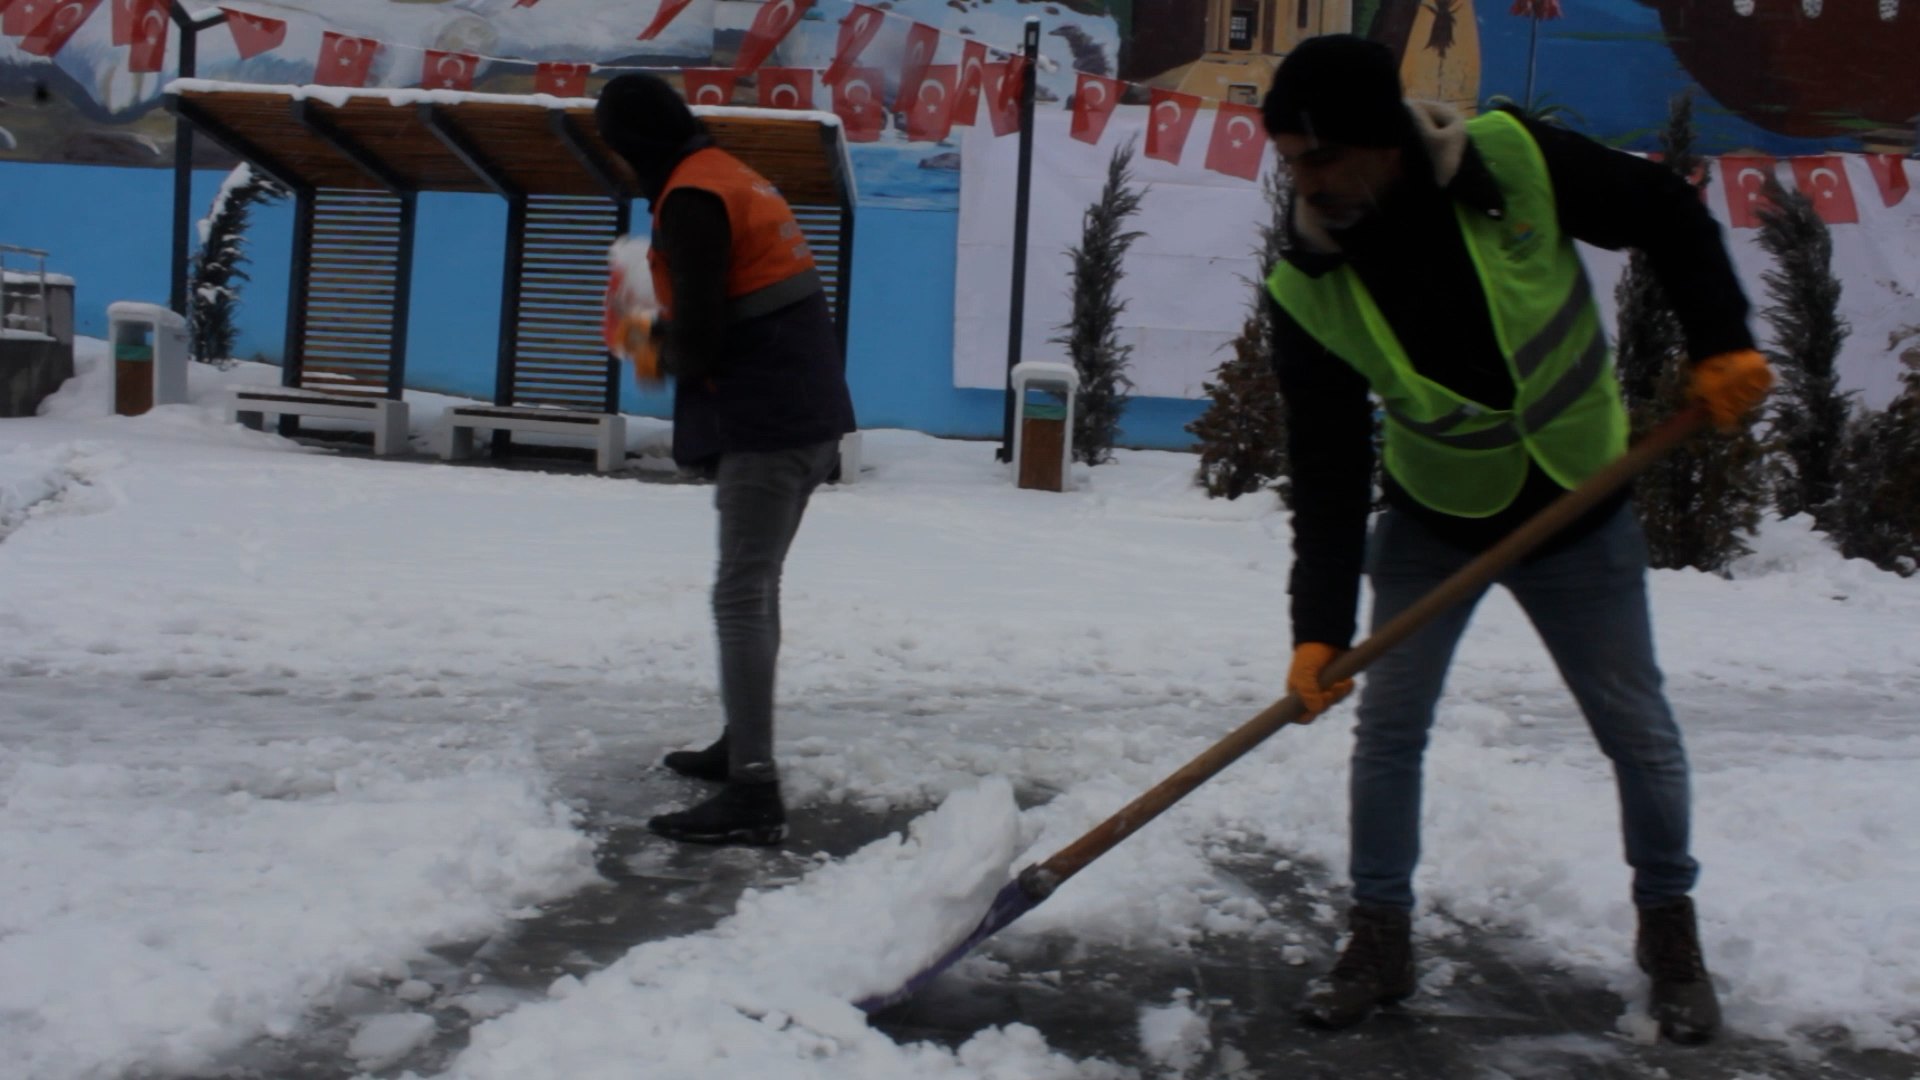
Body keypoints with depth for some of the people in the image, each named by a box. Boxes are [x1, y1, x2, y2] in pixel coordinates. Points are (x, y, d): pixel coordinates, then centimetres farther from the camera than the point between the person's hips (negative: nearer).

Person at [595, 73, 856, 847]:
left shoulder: (691, 197, -12)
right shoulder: (733, 178, 18)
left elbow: (698, 331, -18)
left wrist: (668, 354, 2)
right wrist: (679, 341, 14)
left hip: (766, 423, -10)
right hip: (806, 415, 10)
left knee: (741, 595, -11)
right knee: (754, 586, 19)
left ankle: (753, 795, -12)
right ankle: (742, 744, 32)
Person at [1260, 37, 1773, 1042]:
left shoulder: (1516, 161, -25)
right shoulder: (1309, 291, -21)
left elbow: (1669, 215, -8)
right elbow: (1325, 472, -20)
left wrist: (1721, 343, -18)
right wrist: (1319, 625, -26)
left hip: (1580, 515, 0)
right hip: (1431, 521, 1)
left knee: (1637, 730, 10)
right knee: (1388, 726, 0)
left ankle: (1669, 929, 31)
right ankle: (1380, 938, 17)